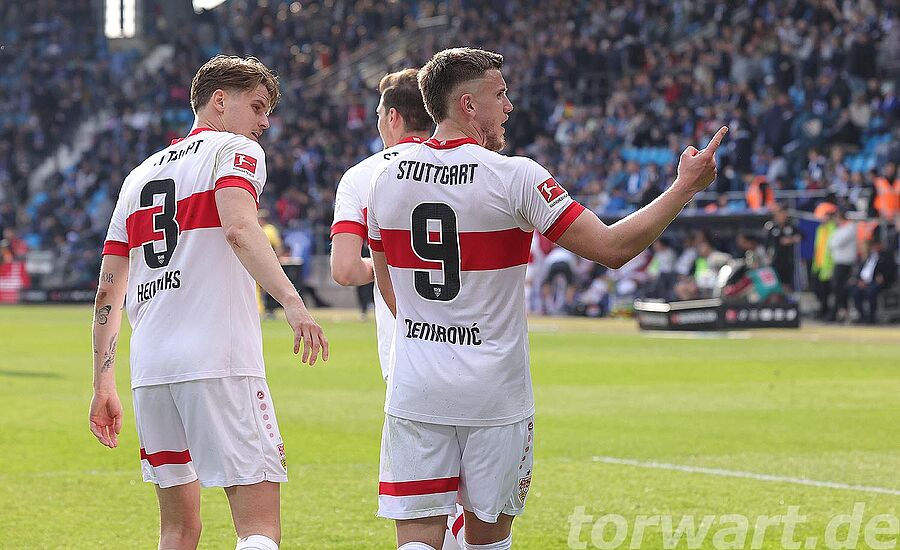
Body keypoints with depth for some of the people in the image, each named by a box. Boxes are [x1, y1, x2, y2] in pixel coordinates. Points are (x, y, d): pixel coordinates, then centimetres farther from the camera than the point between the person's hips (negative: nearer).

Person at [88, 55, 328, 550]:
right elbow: (238, 229, -18)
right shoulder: (235, 150, 4)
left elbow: (108, 291, 20)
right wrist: (290, 300, -29)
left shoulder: (141, 174, 23)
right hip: (218, 361, -7)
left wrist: (103, 384, 23)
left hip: (149, 368, 7)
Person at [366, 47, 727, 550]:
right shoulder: (514, 178, -12)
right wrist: (687, 186, -3)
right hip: (495, 393, -3)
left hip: (415, 392, 3)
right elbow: (612, 248, -12)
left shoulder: (387, 179, 2)